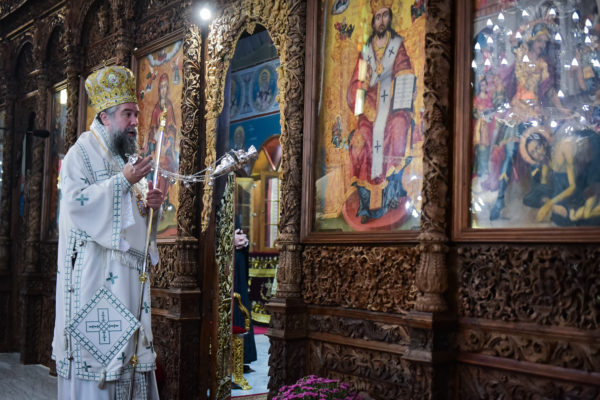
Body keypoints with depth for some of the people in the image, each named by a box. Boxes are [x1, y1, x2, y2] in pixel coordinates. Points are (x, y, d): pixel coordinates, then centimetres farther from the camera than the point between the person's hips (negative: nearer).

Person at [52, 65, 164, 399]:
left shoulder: (129, 158, 17)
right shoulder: (83, 153, -4)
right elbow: (76, 202, -18)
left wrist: (151, 203, 0)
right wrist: (123, 180, -20)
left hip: (129, 268, 7)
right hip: (94, 268, -7)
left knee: (127, 340, 7)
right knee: (95, 340, -6)